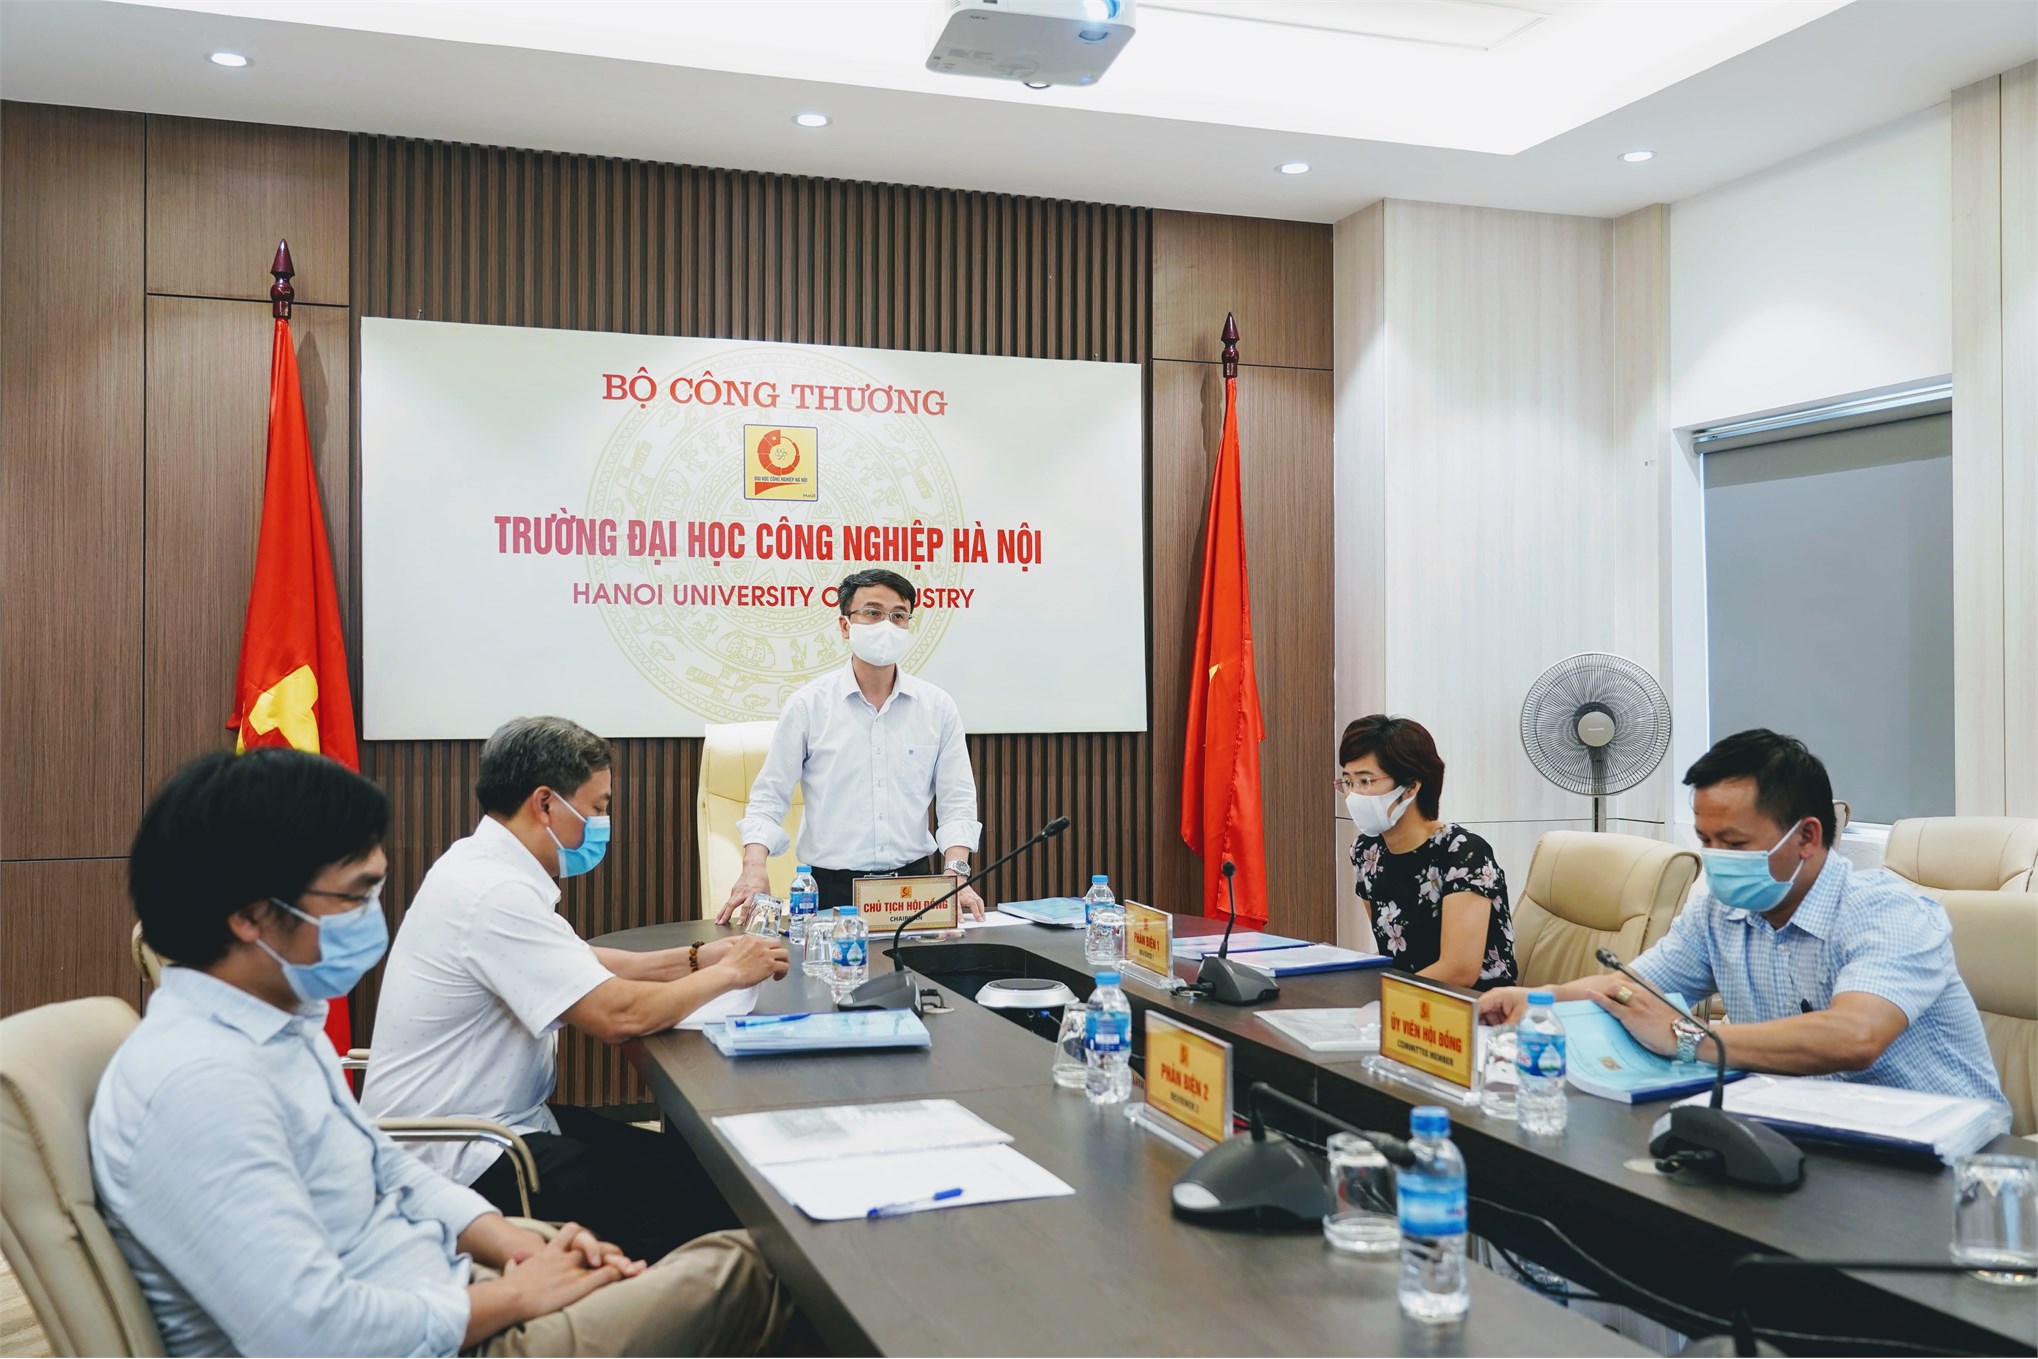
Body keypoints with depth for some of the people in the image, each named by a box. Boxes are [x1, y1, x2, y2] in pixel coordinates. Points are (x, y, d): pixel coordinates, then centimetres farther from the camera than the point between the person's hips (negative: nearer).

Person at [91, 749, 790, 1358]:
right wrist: (514, 1297, -16)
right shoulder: (198, 1082, -26)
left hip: (440, 1302, 10)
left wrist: (511, 1242, 1)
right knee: (733, 1273, -8)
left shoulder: (282, 1020, 6)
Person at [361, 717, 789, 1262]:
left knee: (691, 1166, 2)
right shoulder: (496, 895, -24)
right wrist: (726, 975, -11)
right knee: (691, 1199, -15)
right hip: (456, 1160, -10)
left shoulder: (484, 866, 8)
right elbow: (617, 1014, -27)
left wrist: (695, 957, 6)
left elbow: (583, 965, 18)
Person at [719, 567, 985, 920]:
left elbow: (957, 802, 8)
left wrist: (955, 873, -8)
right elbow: (769, 798, 3)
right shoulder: (807, 705, 2)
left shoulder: (937, 708, 7)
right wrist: (754, 869, -12)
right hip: (830, 888, -2)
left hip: (913, 882, 2)